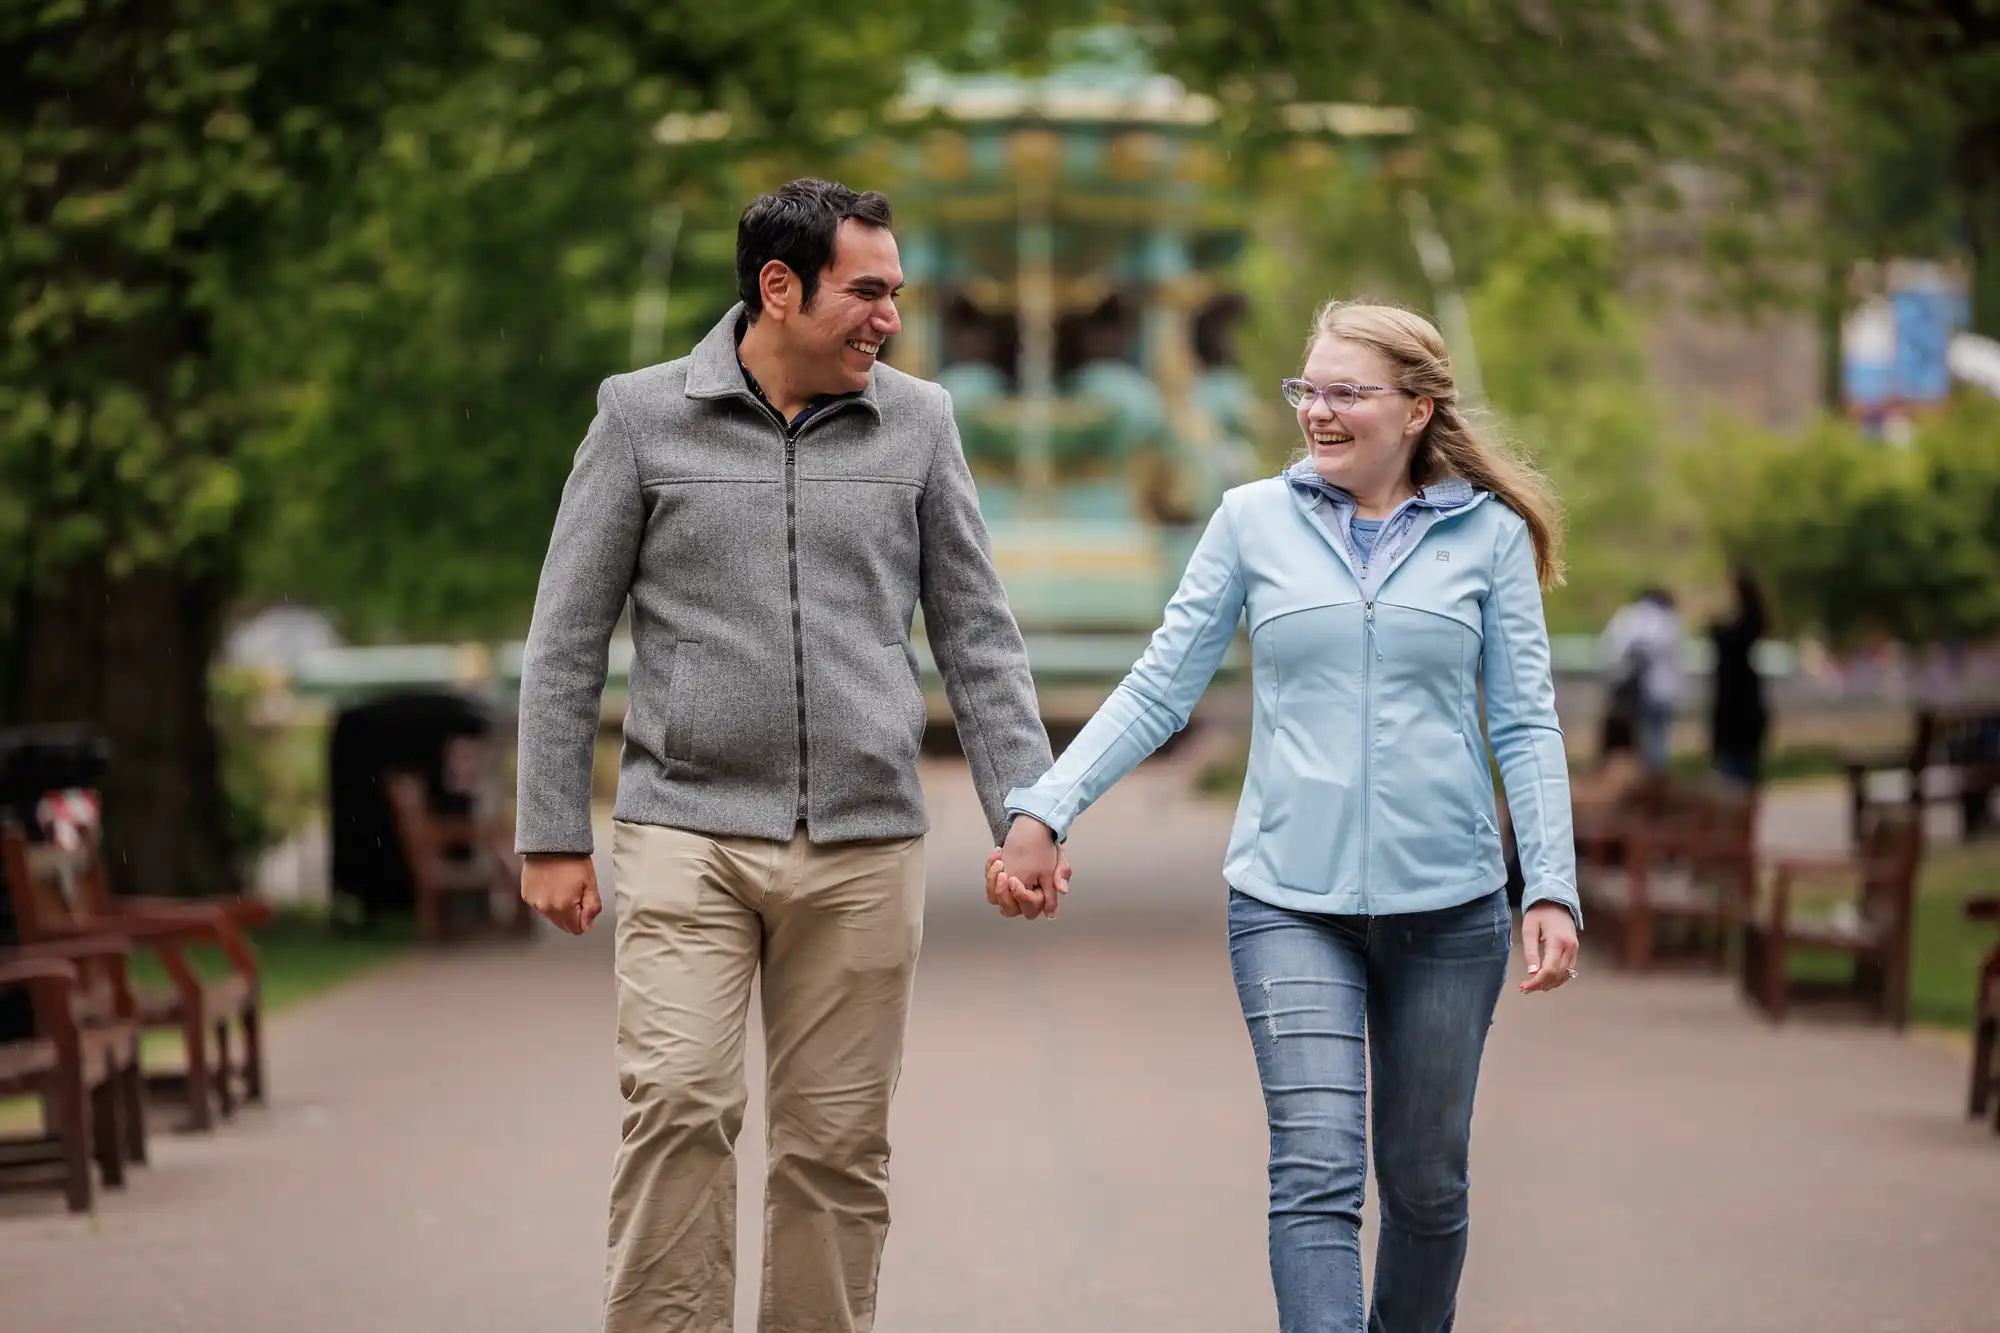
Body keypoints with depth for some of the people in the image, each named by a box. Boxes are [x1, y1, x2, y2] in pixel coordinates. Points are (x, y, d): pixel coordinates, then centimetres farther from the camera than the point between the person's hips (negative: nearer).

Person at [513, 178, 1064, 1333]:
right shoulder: (644, 417, 2)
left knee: (839, 1144, 3)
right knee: (679, 1108, -16)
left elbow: (978, 638, 10)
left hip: (866, 846, 2)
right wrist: (552, 836, 1)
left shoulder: (917, 424, 7)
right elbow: (568, 642, 4)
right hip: (687, 834, -2)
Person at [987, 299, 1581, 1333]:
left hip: (1448, 902, 1)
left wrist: (1552, 889, -5)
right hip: (1291, 901, -1)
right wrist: (1042, 813, -4)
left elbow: (1525, 725, 4)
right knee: (1317, 1174, -14)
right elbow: (1157, 691, 5)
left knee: (1425, 1183, 10)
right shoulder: (1254, 521, 4)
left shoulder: (1490, 534, 4)